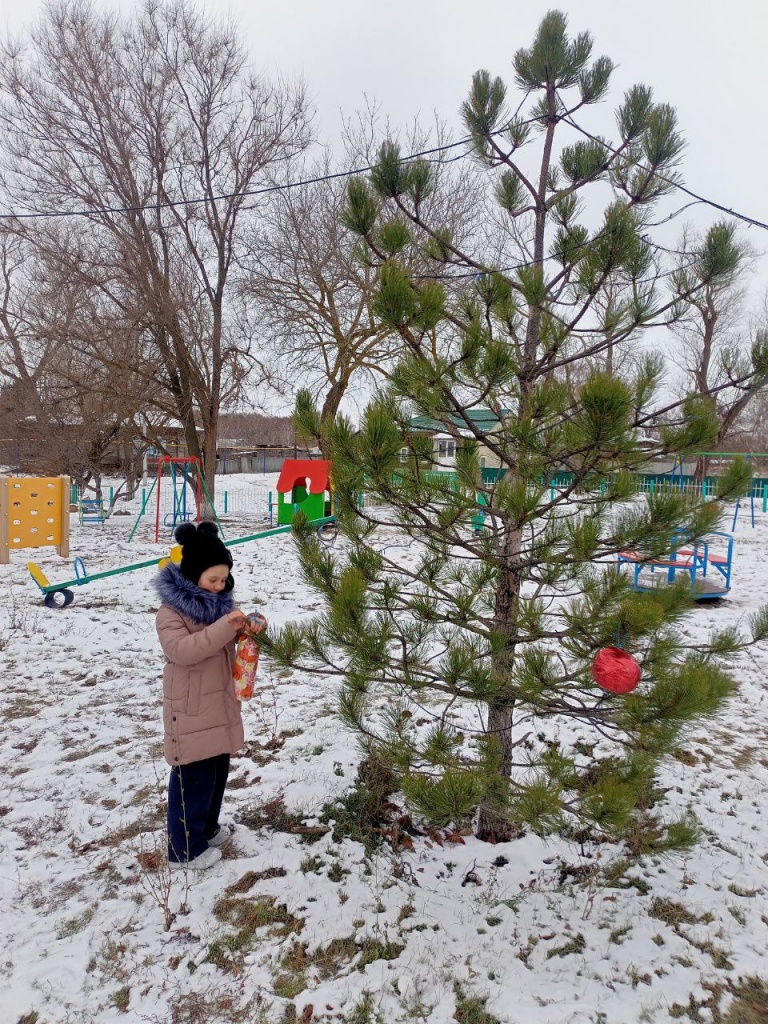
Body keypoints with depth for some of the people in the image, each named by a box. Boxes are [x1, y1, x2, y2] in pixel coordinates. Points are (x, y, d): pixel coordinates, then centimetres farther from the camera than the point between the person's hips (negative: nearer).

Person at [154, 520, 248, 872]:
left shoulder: (219, 601, 6)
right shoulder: (170, 611, -16)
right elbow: (182, 650, -30)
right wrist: (225, 627, -36)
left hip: (220, 704, 8)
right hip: (191, 710, -8)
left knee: (218, 770, 19)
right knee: (194, 779, 0)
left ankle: (207, 828, 39)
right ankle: (184, 849, 15)